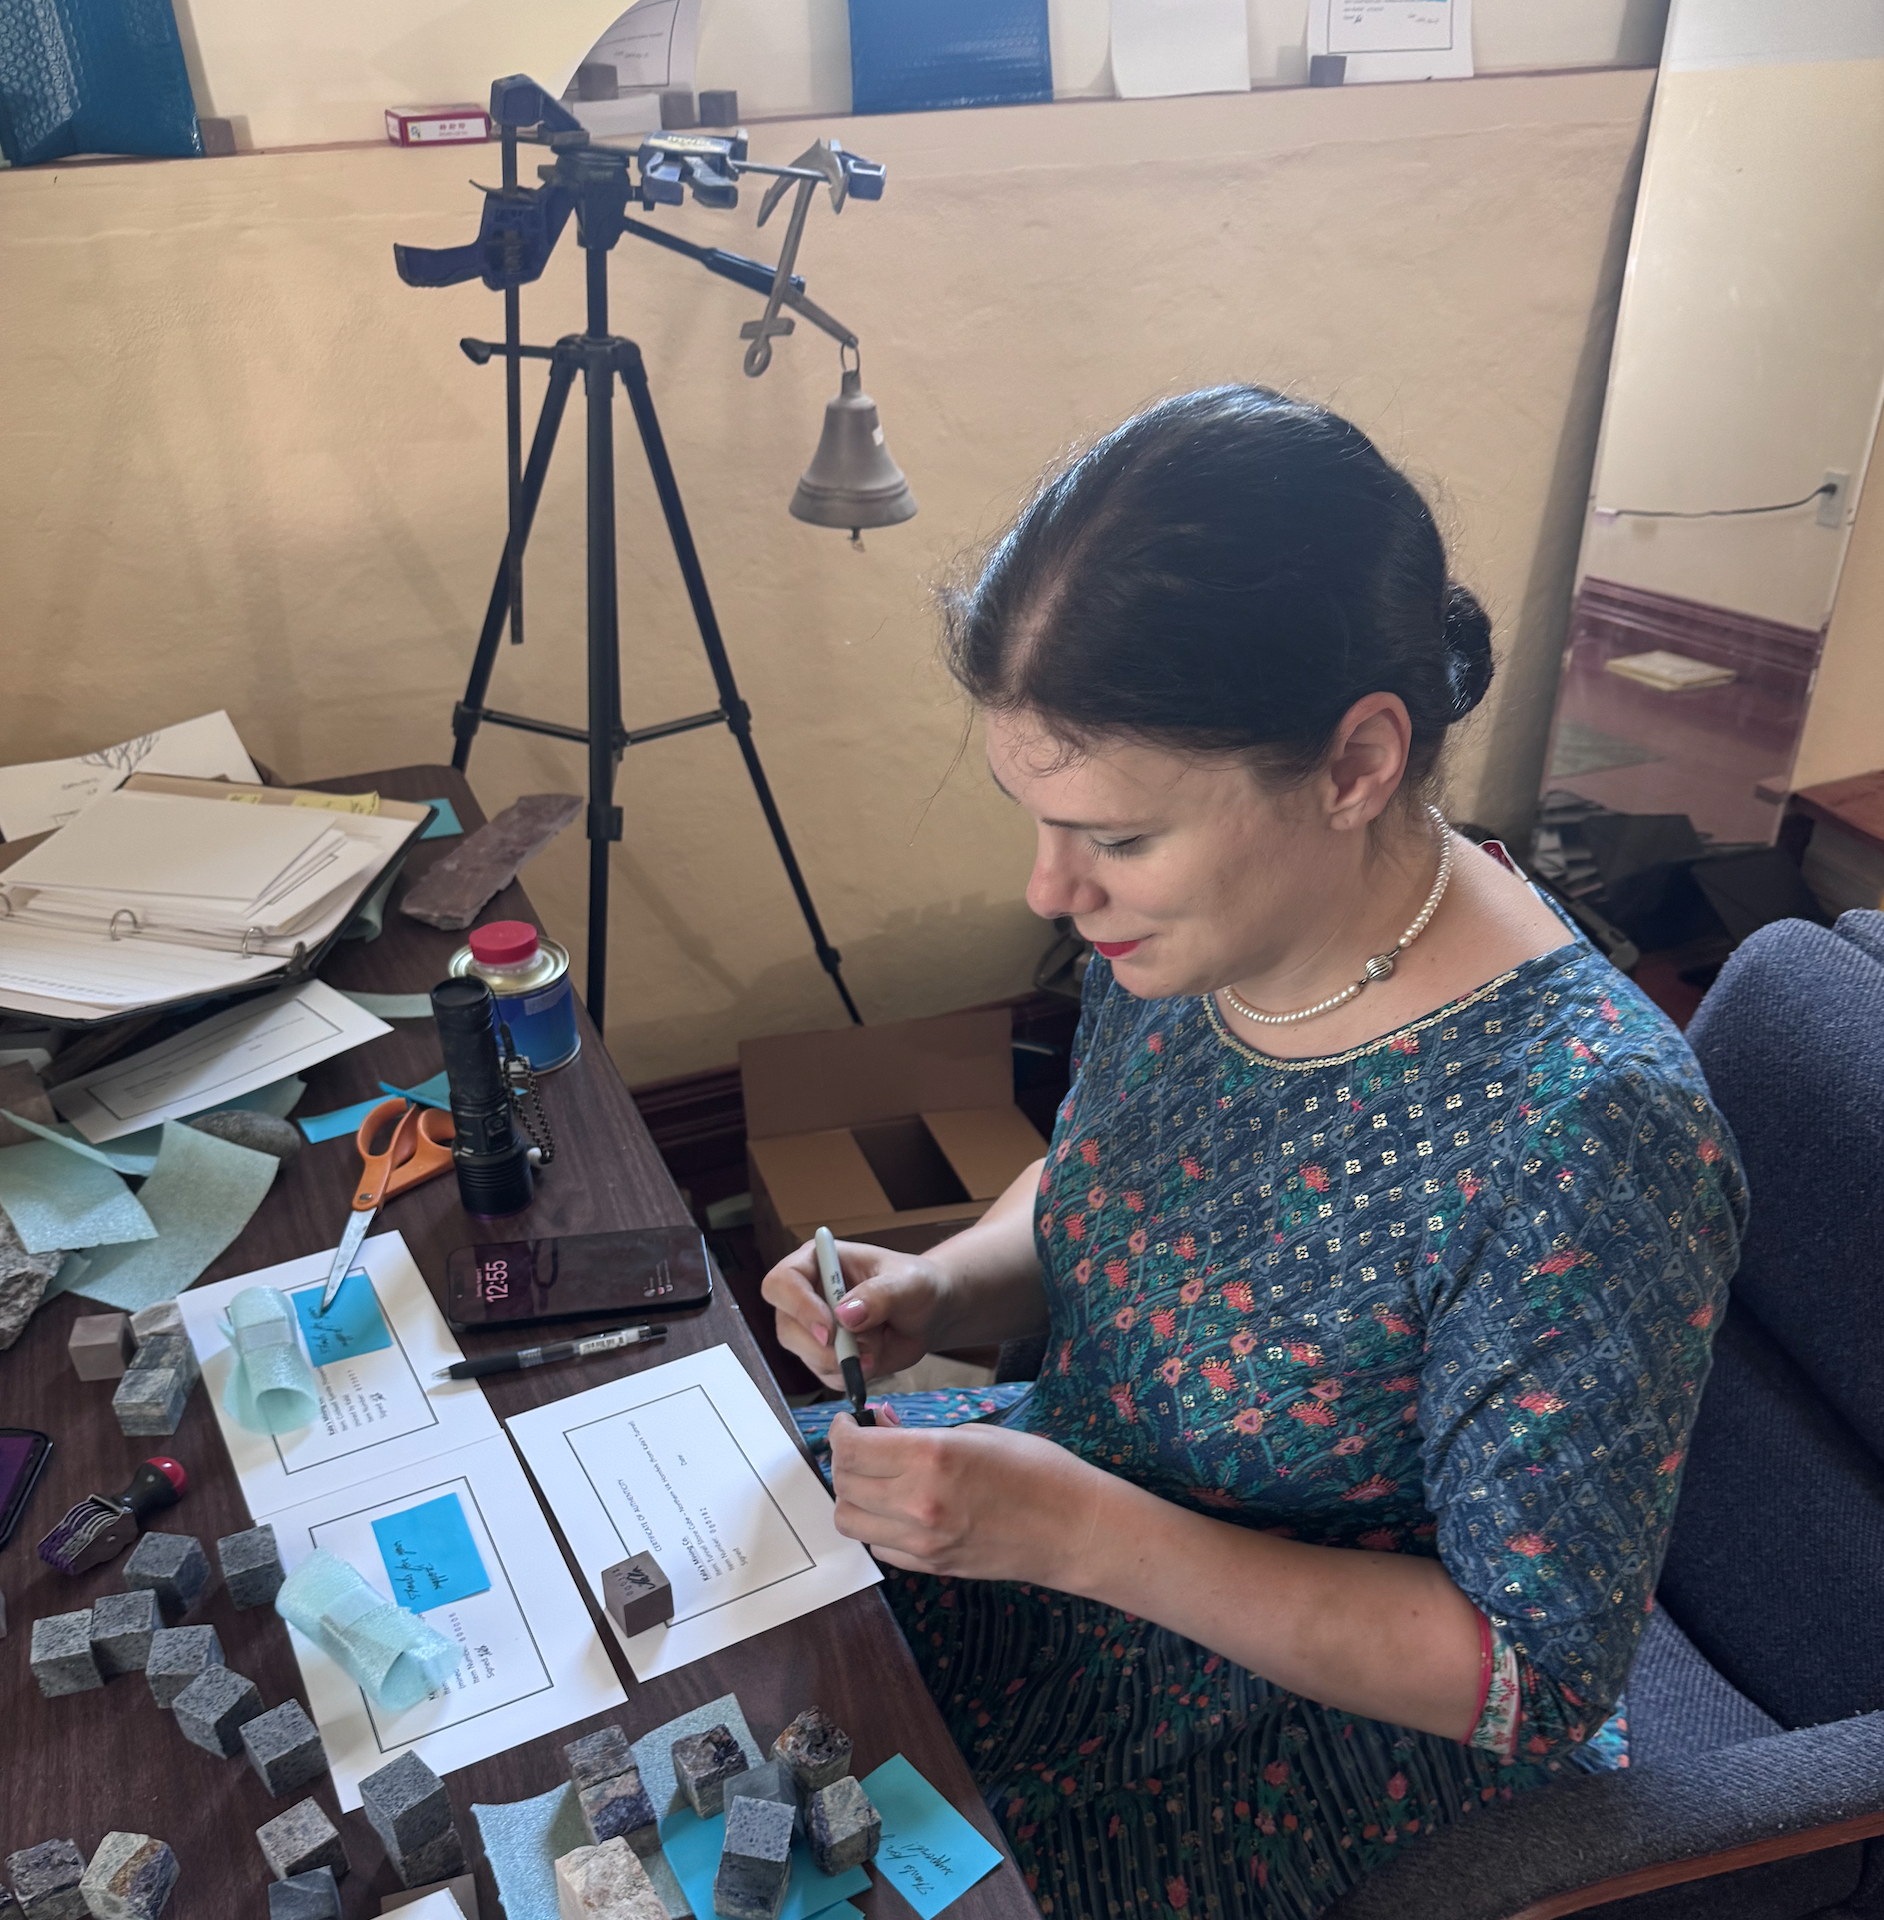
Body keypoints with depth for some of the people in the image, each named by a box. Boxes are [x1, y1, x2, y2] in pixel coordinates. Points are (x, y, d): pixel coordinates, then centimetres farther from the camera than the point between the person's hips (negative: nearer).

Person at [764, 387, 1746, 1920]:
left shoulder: (1585, 1134, -34)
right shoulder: (1180, 930, -14)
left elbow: (1538, 1678, -23)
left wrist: (1086, 1533, -30)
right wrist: (942, 1290, -15)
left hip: (1315, 1725, -5)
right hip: (1063, 1509, 6)